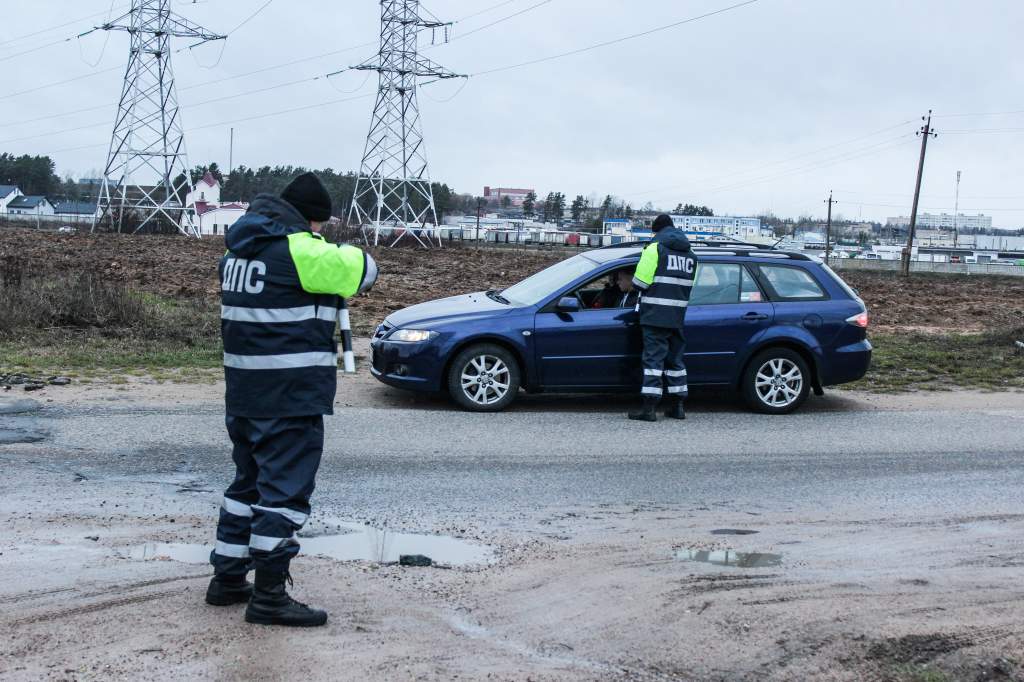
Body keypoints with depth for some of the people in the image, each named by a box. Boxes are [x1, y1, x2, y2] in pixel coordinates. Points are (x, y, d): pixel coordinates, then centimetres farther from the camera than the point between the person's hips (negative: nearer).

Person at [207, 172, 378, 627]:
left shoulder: (241, 248, 12)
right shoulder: (300, 251, -16)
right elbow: (364, 268, -8)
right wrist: (334, 252, 13)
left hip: (243, 392, 9)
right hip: (290, 395, -9)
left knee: (249, 481, 19)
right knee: (286, 488, -3)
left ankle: (227, 579, 26)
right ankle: (268, 596, 0)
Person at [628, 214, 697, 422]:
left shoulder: (655, 248, -8)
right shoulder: (690, 253, 15)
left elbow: (640, 281, -11)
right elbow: (689, 286, 14)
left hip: (655, 315, -6)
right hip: (678, 316, 6)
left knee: (654, 357, -6)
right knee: (675, 358, 15)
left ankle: (650, 408, -9)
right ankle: (677, 407, 18)